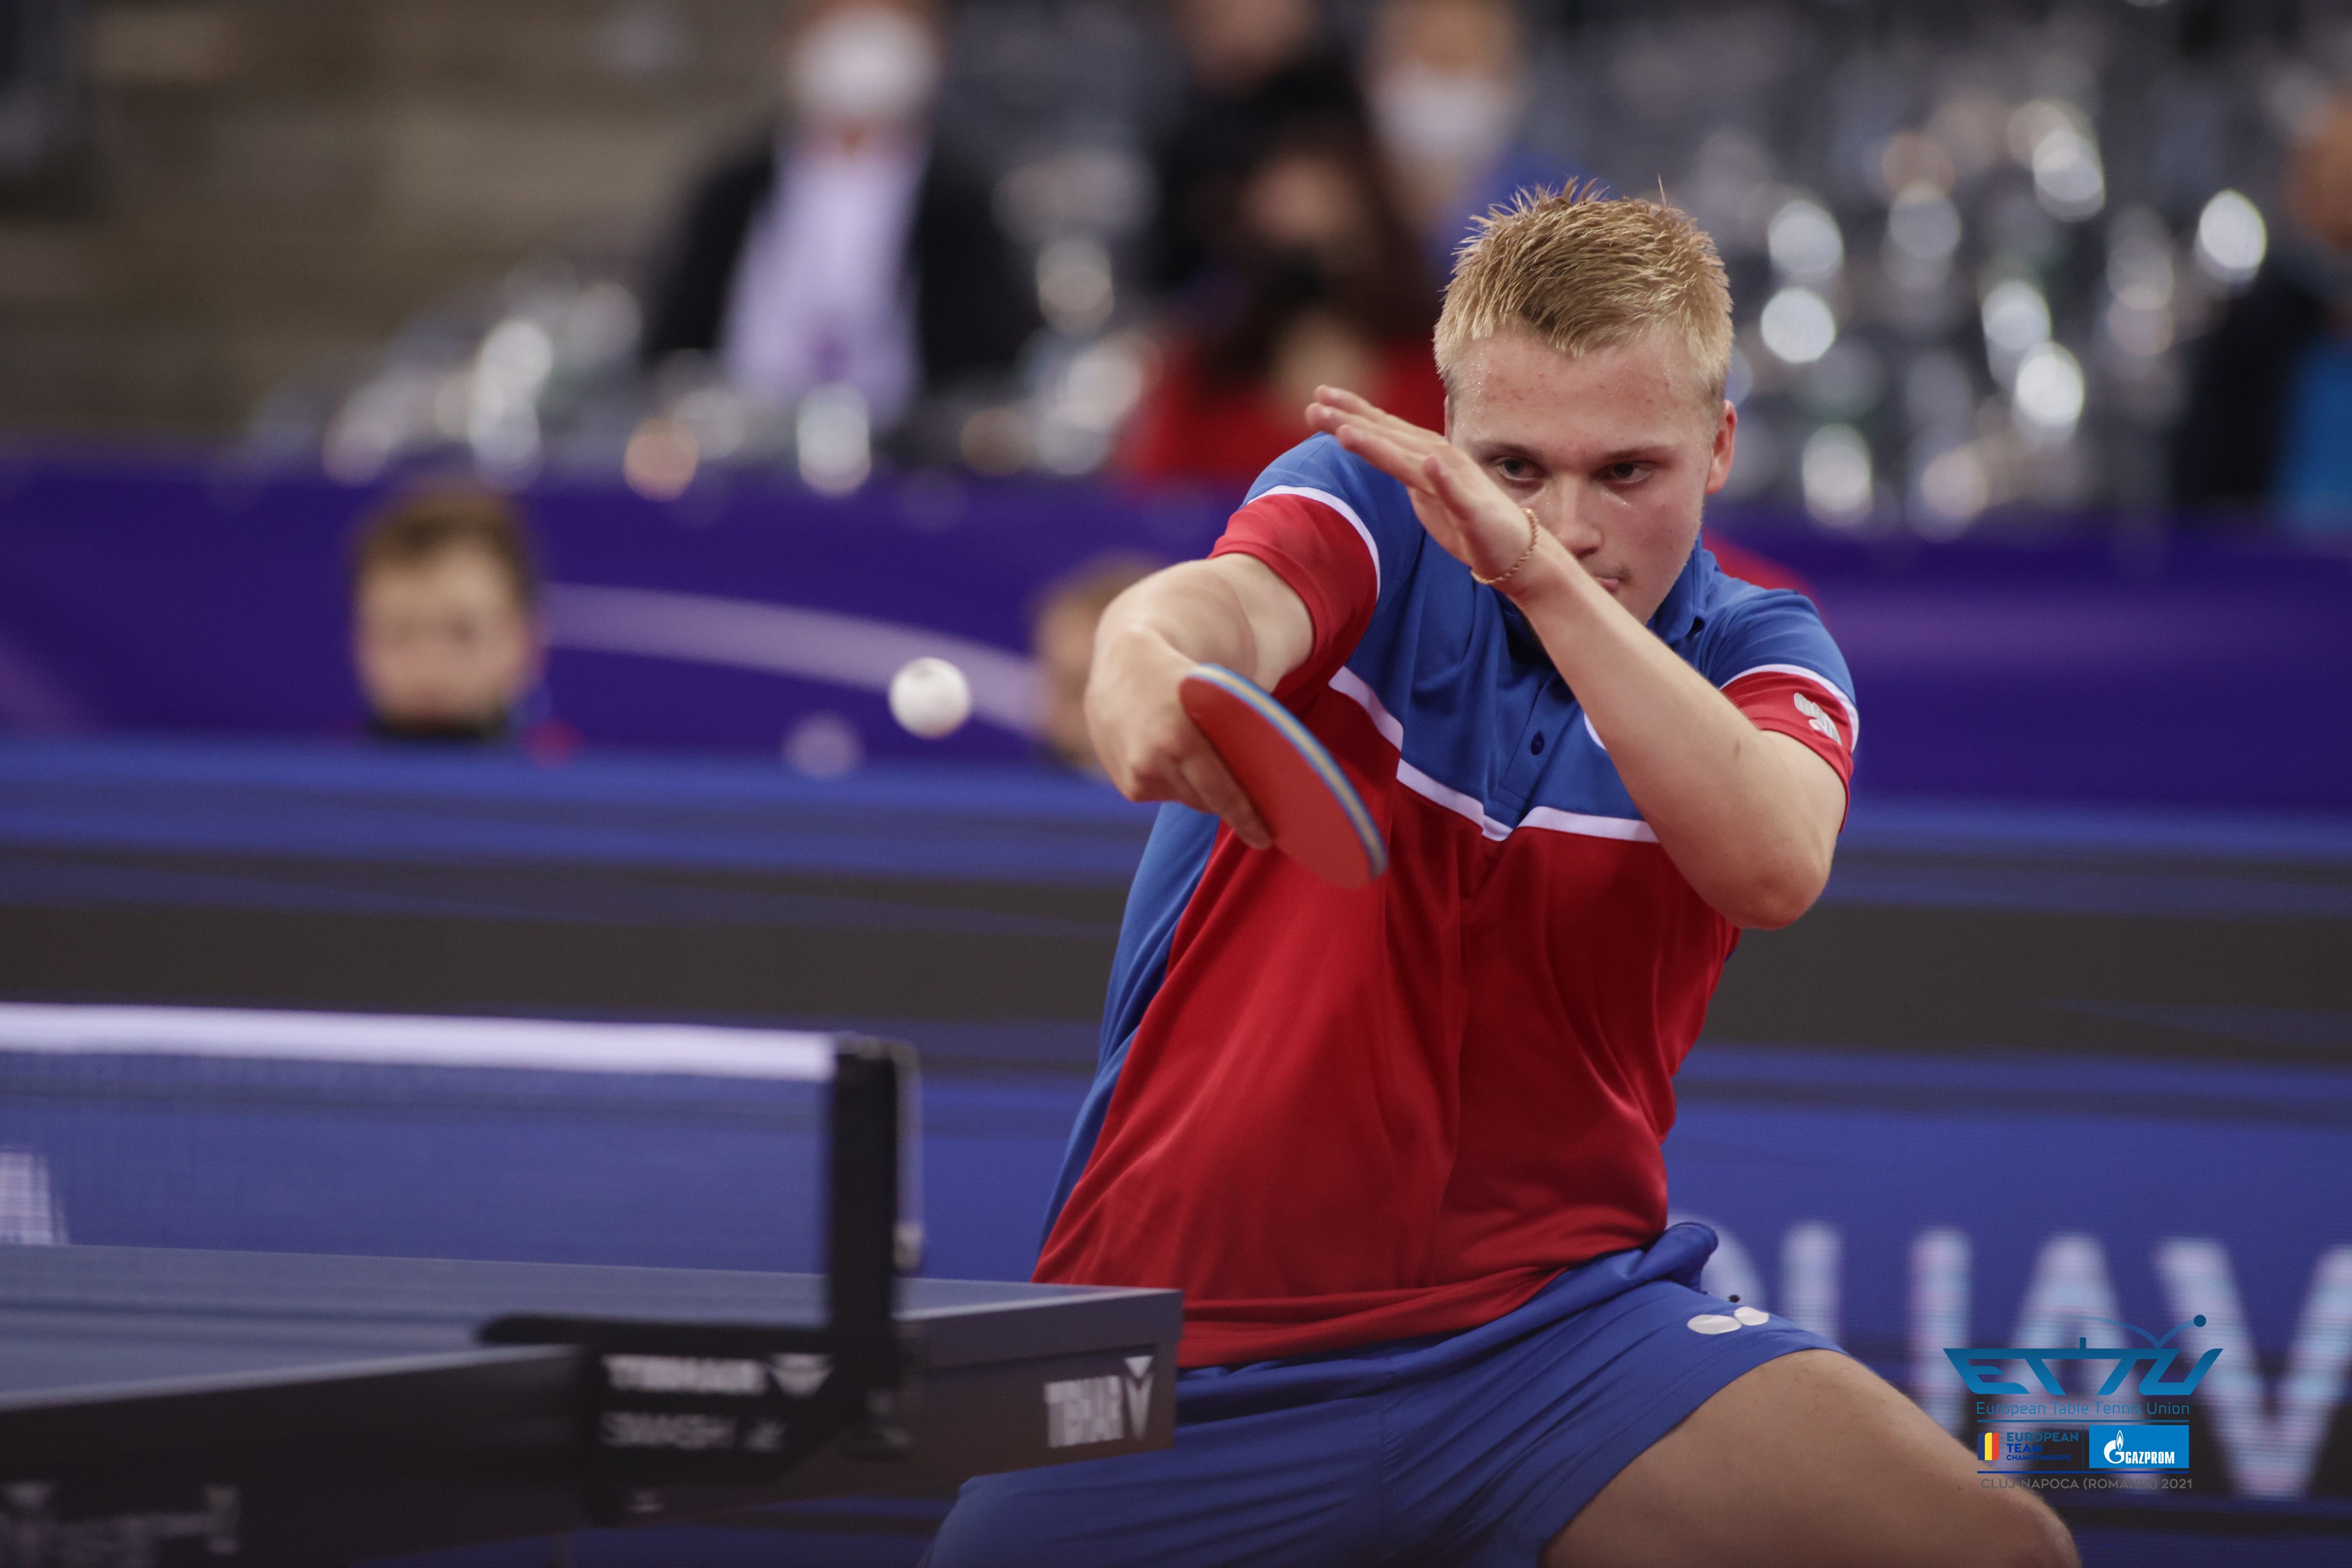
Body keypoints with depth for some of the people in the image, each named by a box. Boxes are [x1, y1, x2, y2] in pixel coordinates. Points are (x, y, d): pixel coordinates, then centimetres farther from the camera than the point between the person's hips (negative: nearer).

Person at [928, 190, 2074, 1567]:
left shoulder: (1758, 658, 0)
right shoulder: (1374, 520, -2)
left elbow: (1774, 868, -23)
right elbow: (1231, 601, -26)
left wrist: (1544, 575, -34)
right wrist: (1149, 662, -51)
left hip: (1556, 1319, 0)